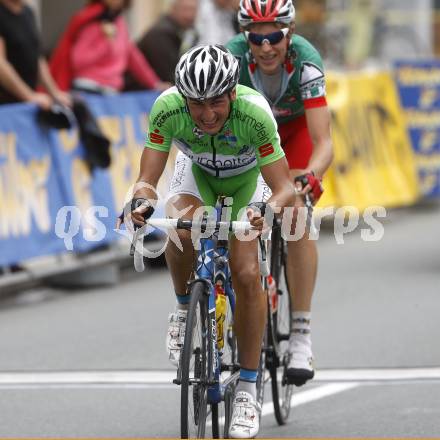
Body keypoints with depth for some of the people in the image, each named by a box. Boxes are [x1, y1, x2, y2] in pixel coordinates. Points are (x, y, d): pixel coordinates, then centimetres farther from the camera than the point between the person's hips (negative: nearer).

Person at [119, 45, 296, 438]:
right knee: (181, 232, -30)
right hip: (197, 171, 1)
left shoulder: (254, 113, -38)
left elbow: (285, 189, -37)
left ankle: (247, 391, -4)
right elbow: (147, 180, -31)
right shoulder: (168, 108, -34)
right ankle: (185, 308, 1)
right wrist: (142, 202, -53)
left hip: (247, 176, -1)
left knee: (246, 274, -16)